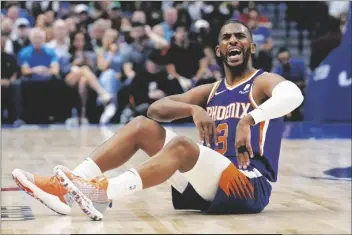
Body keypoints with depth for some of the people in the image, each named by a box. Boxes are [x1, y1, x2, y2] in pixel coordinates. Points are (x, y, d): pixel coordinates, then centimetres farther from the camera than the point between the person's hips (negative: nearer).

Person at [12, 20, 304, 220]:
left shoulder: (263, 82, 0)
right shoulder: (211, 91, 19)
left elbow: (293, 95, -27)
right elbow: (156, 108, 6)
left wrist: (248, 120, -41)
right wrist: (194, 109, -15)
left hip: (251, 186, -7)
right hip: (209, 183, 7)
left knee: (181, 146, -33)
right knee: (142, 126, -2)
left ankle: (103, 193, -47)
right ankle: (65, 186, -18)